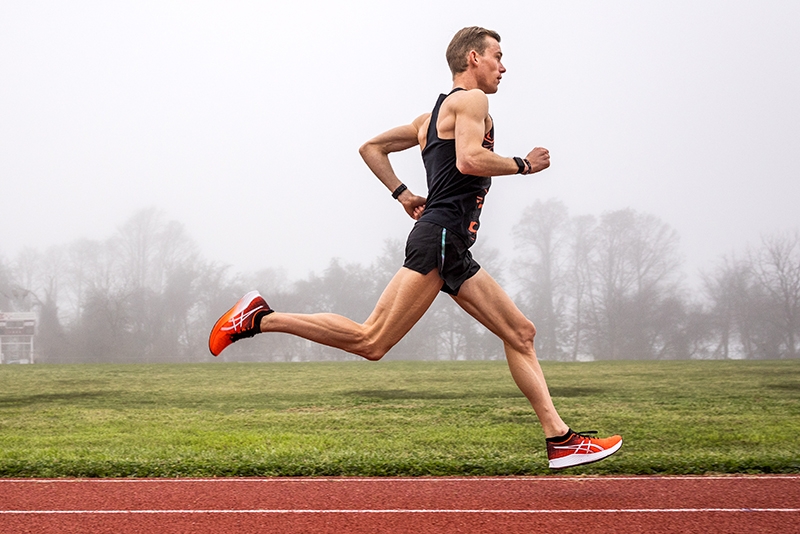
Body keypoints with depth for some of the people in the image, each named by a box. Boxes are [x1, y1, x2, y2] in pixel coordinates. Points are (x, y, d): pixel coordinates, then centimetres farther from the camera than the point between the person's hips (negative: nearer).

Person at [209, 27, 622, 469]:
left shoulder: (432, 118, 26)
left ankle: (560, 440, 3)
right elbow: (469, 160, -19)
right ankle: (260, 319, -9)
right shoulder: (470, 100, -2)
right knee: (371, 341, -14)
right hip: (440, 237, -11)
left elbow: (371, 147, 29)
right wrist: (523, 164, -5)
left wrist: (402, 194, 22)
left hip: (453, 252, 11)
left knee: (521, 333, 6)